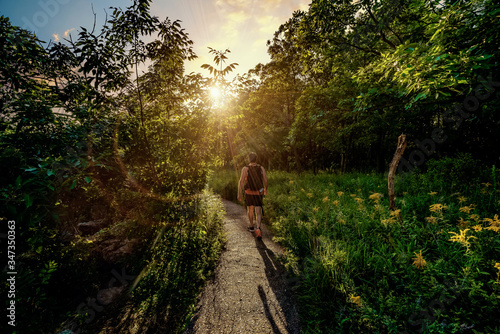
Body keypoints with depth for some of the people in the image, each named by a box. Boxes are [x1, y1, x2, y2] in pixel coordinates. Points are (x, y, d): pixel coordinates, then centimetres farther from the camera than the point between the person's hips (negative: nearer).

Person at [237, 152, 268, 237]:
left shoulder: (245, 169, -11)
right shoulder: (261, 168, -4)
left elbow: (241, 181, -18)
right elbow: (265, 180, 2)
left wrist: (239, 194, -15)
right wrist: (265, 189, 20)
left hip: (249, 193, 0)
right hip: (259, 193, 1)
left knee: (250, 209, 22)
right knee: (258, 212, 4)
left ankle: (251, 226, 37)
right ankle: (258, 228, -18)